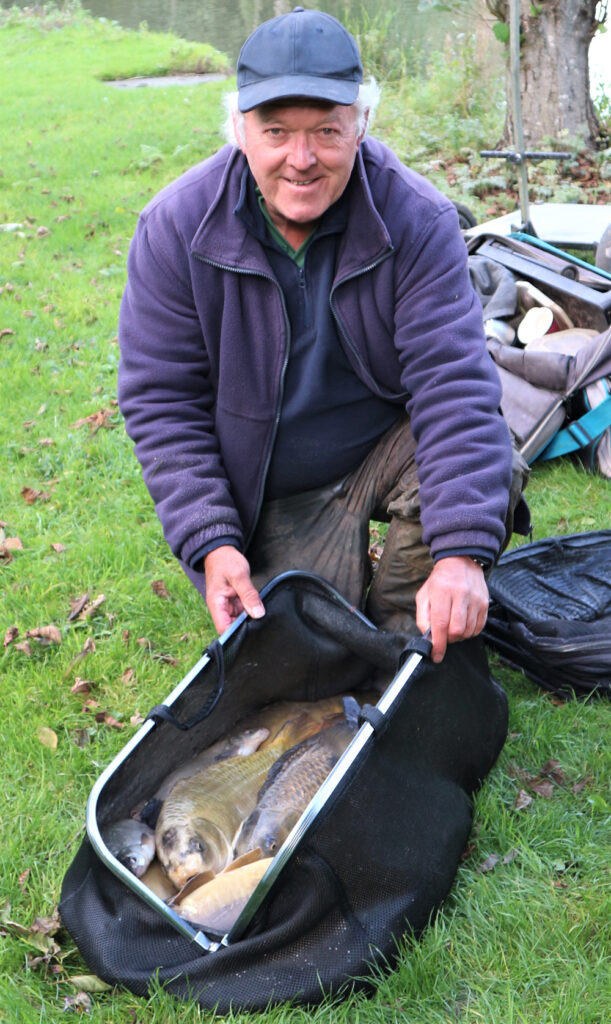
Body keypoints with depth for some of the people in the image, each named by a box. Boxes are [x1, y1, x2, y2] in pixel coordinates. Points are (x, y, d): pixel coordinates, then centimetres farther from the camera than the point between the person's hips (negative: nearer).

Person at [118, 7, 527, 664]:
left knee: (489, 471, -30)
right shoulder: (175, 228, -16)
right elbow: (161, 401, -11)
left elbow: (453, 381, -26)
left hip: (392, 446, 0)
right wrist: (211, 543, -22)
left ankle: (402, 633, -3)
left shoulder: (417, 220, -19)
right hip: (273, 494, 0)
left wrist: (462, 551, -38)